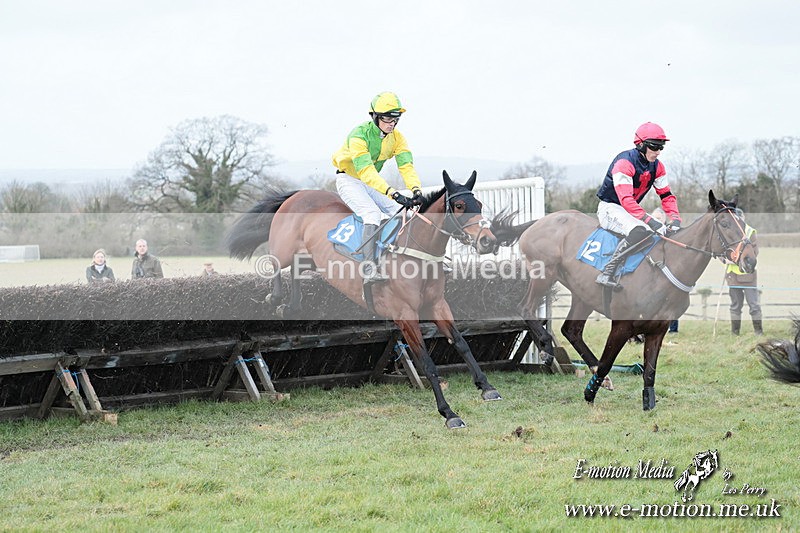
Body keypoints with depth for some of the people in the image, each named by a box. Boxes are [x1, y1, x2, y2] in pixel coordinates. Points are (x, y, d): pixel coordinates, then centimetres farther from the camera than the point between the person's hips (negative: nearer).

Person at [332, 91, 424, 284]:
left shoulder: (396, 137, -8)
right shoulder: (359, 135, -30)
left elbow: (406, 165, -19)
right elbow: (366, 171, -40)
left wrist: (416, 189, -40)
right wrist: (393, 193, -51)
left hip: (372, 182, 8)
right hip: (349, 179, -8)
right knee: (372, 213, -30)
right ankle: (369, 270, -41)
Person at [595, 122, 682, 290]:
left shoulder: (656, 167, 3)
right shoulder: (624, 163, -23)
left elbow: (667, 195, 7)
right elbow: (626, 200, -31)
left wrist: (675, 218, -13)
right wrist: (650, 221, -37)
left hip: (630, 210, 9)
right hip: (610, 208, -9)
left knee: (671, 233, 1)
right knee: (642, 232, -37)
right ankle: (607, 273, -38)